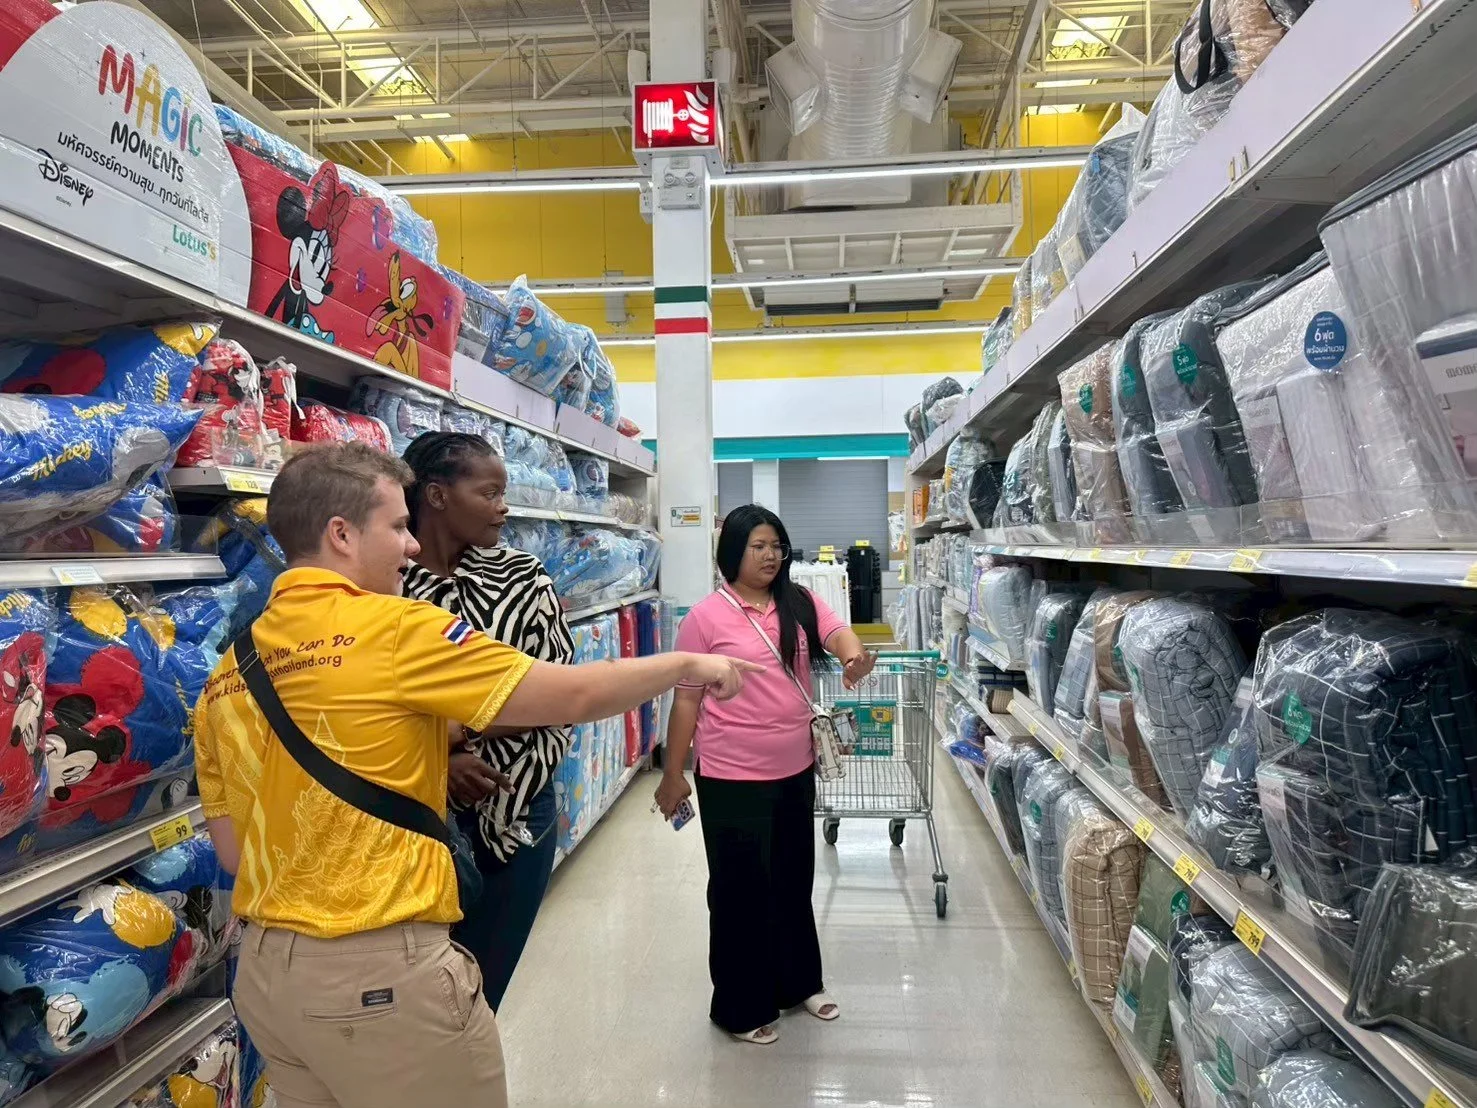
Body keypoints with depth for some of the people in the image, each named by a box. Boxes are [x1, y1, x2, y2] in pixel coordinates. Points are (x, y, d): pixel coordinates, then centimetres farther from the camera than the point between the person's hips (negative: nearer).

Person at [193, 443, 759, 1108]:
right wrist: (686, 665, 0)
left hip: (263, 971, 8)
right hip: (382, 972, -7)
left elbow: (231, 850, 10)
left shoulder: (227, 675, 5)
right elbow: (572, 697, -16)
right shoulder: (393, 629, -17)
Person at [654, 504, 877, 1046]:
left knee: (794, 881, 22)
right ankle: (740, 1007, 29)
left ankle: (799, 982, 43)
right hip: (732, 779, -5)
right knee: (740, 891, 9)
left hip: (795, 771, 5)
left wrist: (855, 655, -37)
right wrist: (673, 774, -4)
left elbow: (839, 634, -12)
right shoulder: (705, 616, -12)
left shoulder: (800, 602, 2)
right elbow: (687, 700, -8)